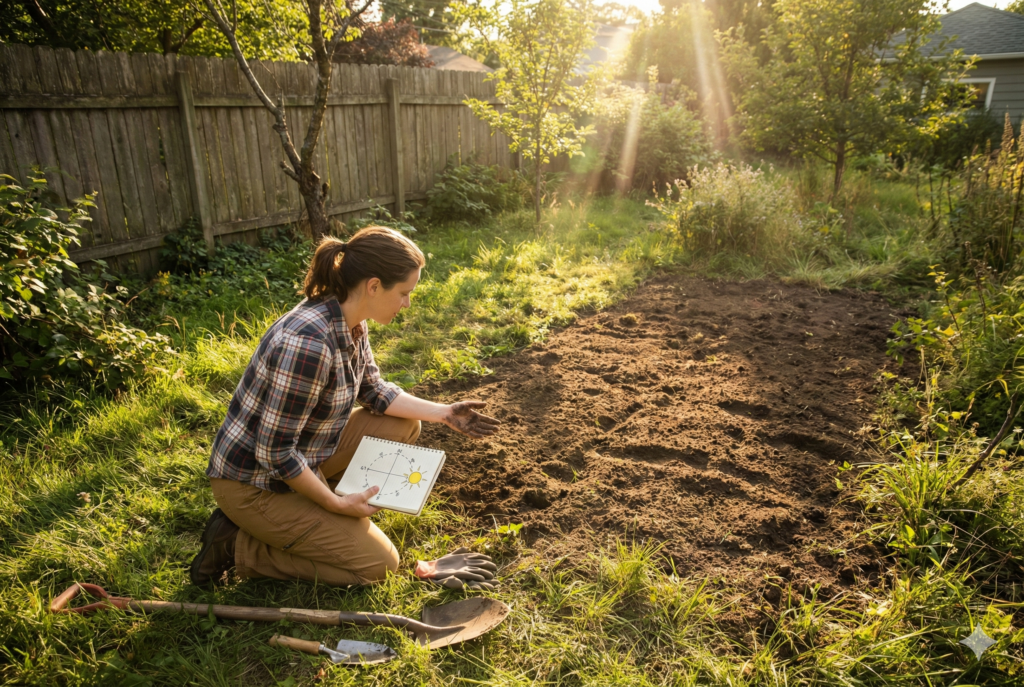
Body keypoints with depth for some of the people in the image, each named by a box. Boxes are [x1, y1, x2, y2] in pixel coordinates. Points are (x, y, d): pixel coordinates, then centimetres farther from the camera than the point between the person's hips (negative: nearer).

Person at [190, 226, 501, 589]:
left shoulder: (349, 321, -5)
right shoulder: (308, 343, -33)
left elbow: (373, 391, 8)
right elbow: (275, 453, -28)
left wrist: (444, 413, 2)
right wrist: (336, 504, -18)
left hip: (301, 454, 9)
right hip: (255, 481, -9)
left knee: (403, 426, 6)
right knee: (378, 563, -5)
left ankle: (313, 516, 10)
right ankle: (239, 545, 2)